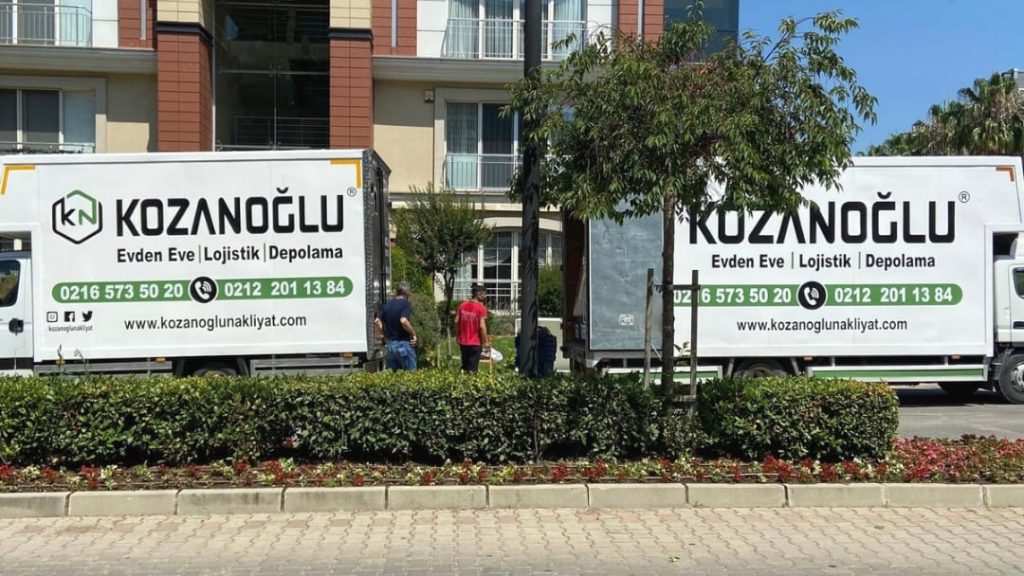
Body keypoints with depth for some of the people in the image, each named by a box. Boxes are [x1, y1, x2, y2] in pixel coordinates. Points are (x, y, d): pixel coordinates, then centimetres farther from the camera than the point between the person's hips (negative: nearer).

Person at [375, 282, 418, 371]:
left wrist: (380, 333, 18)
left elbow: (377, 321, 4)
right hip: (403, 343, -6)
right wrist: (413, 333, -12)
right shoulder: (406, 304, -10)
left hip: (389, 344, 6)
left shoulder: (387, 305, 9)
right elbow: (404, 321, -24)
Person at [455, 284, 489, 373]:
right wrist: (485, 343, -10)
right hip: (475, 343, -5)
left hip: (463, 342, 5)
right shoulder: (481, 308, -14)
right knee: (472, 369, 1)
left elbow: (456, 322, 5)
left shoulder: (462, 305, 4)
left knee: (464, 367, 18)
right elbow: (482, 327, -18)